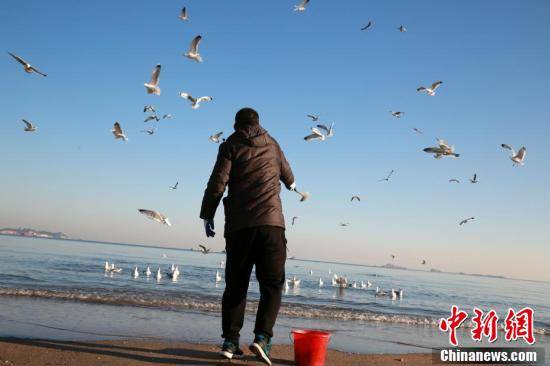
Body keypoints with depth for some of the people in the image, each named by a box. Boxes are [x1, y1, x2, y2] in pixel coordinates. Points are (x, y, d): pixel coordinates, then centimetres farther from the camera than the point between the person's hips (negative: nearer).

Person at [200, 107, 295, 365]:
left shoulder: (230, 146, 8)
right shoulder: (272, 144, 16)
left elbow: (217, 183, -3)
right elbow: (285, 171, 34)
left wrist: (207, 215, 6)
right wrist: (290, 183, 56)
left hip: (239, 225, 0)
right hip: (271, 222, 0)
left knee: (235, 285, 9)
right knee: (272, 285, 2)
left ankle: (230, 341, 8)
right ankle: (262, 337, -12)